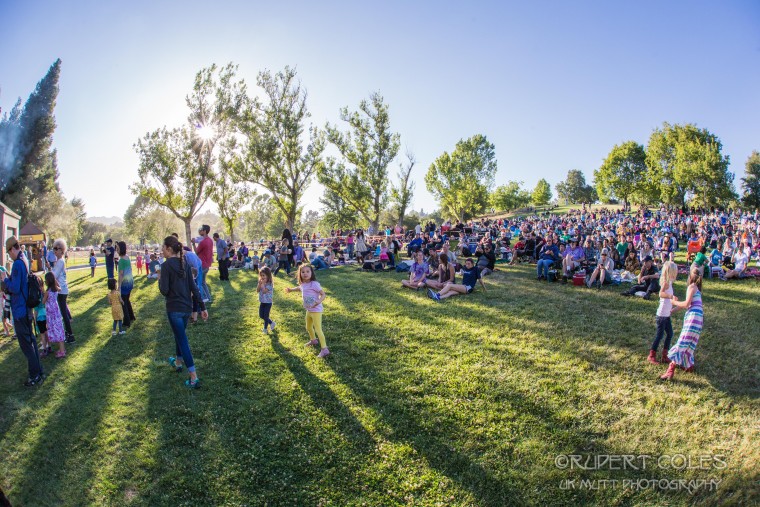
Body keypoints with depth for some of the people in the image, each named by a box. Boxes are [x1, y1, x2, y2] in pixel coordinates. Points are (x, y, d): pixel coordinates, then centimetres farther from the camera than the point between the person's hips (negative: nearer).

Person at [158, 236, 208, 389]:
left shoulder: (166, 266, -14)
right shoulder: (185, 264, 5)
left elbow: (164, 290, -18)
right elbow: (194, 287, 4)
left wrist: (160, 280, 3)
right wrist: (202, 307, 5)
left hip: (174, 309, -6)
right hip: (187, 307, 6)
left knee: (182, 340, -3)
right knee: (180, 335, 27)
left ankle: (194, 378, -4)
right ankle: (178, 362, 49)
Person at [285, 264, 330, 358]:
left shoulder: (314, 284, -24)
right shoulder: (302, 284, 0)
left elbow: (323, 294, -24)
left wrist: (319, 301, -42)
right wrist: (291, 289, 31)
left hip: (316, 310, -9)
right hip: (308, 310, 9)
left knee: (318, 330, -9)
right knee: (308, 327, 26)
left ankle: (324, 349, -4)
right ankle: (313, 340, 51)